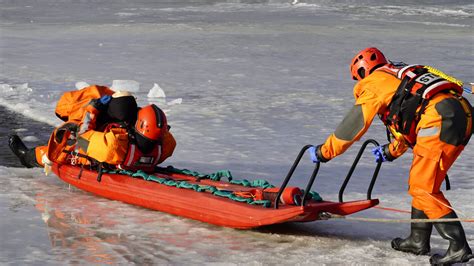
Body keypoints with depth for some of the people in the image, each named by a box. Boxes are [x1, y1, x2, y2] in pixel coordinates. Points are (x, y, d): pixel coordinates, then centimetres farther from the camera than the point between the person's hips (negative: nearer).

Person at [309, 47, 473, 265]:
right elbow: (410, 121, 44)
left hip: (440, 120, -9)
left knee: (423, 188, -4)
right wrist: (392, 150, 57)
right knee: (419, 182, 19)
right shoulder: (402, 77, 34)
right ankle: (418, 240, 25)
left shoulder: (374, 83, 9)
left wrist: (323, 152, 21)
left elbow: (352, 126, 10)